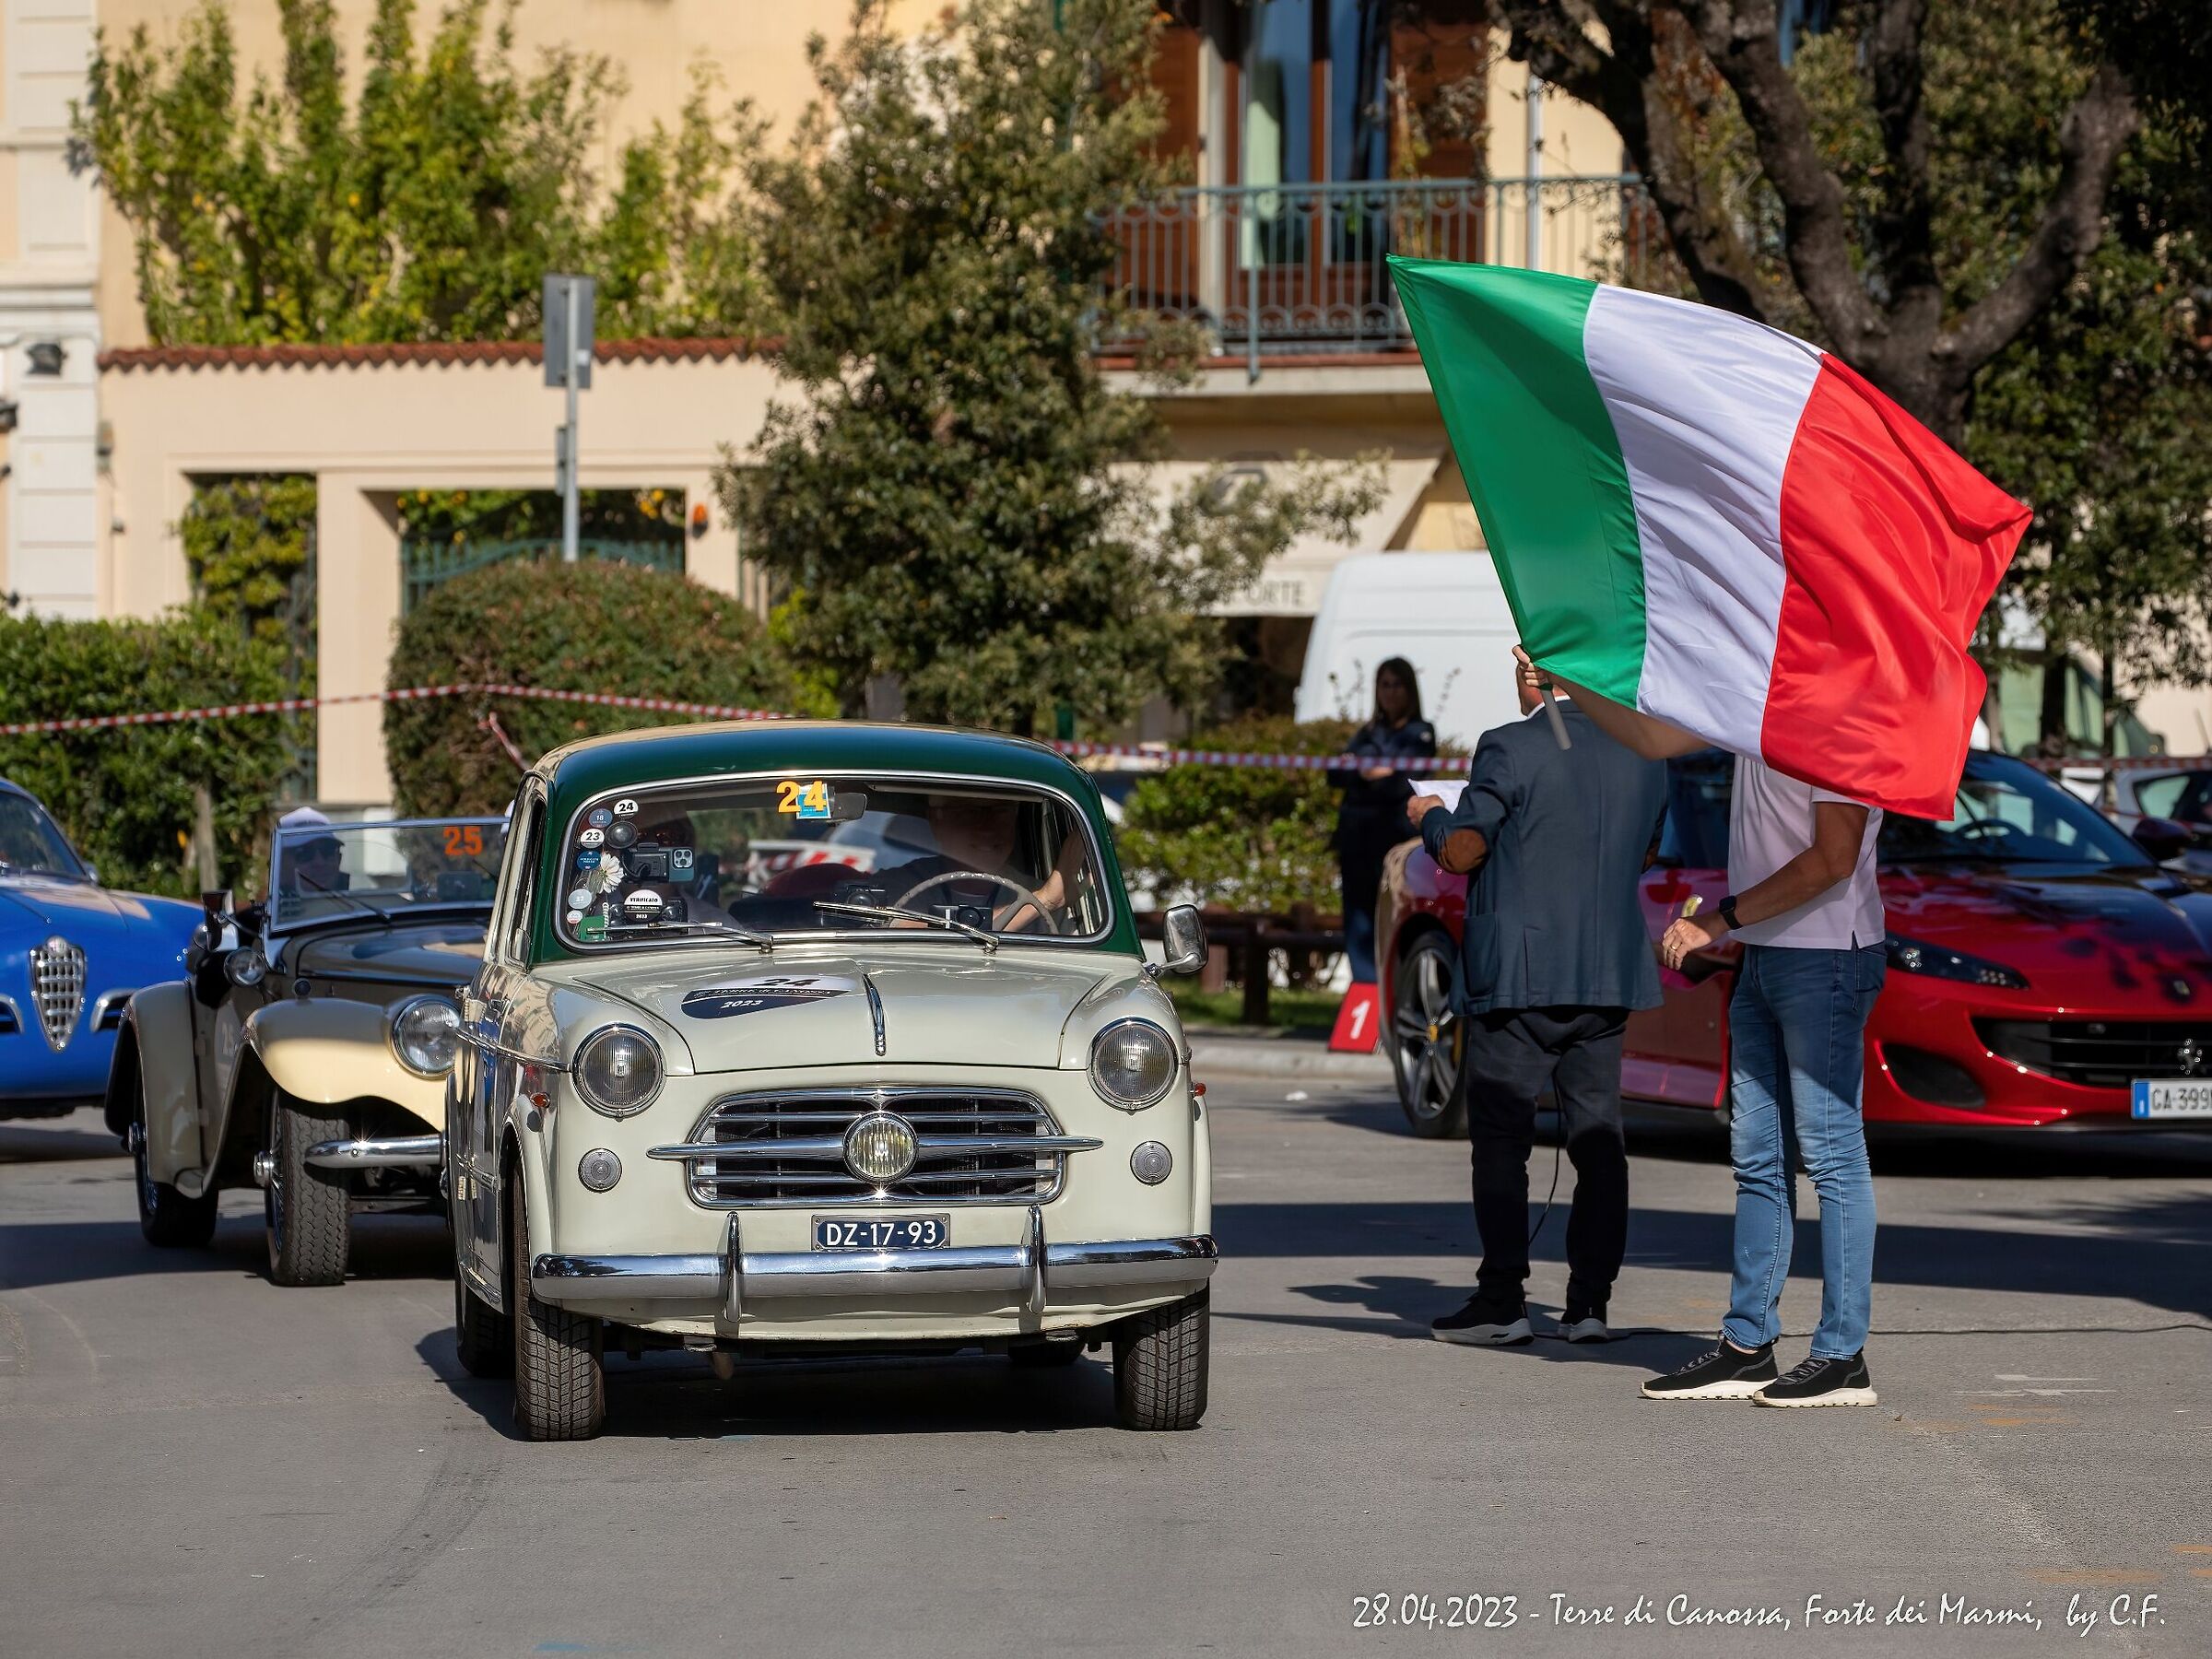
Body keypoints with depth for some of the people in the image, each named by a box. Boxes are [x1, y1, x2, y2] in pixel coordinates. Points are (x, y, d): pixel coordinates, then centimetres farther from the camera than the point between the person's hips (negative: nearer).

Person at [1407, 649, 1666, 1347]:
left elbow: (1462, 852, -11)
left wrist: (1429, 815, 9)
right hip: (1609, 975, 5)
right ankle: (1590, 1302, 6)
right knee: (1597, 1138, 8)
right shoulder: (1643, 756, 7)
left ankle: (1502, 1300, -2)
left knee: (1500, 1138, 0)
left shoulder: (1511, 751, -12)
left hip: (1517, 975, -5)